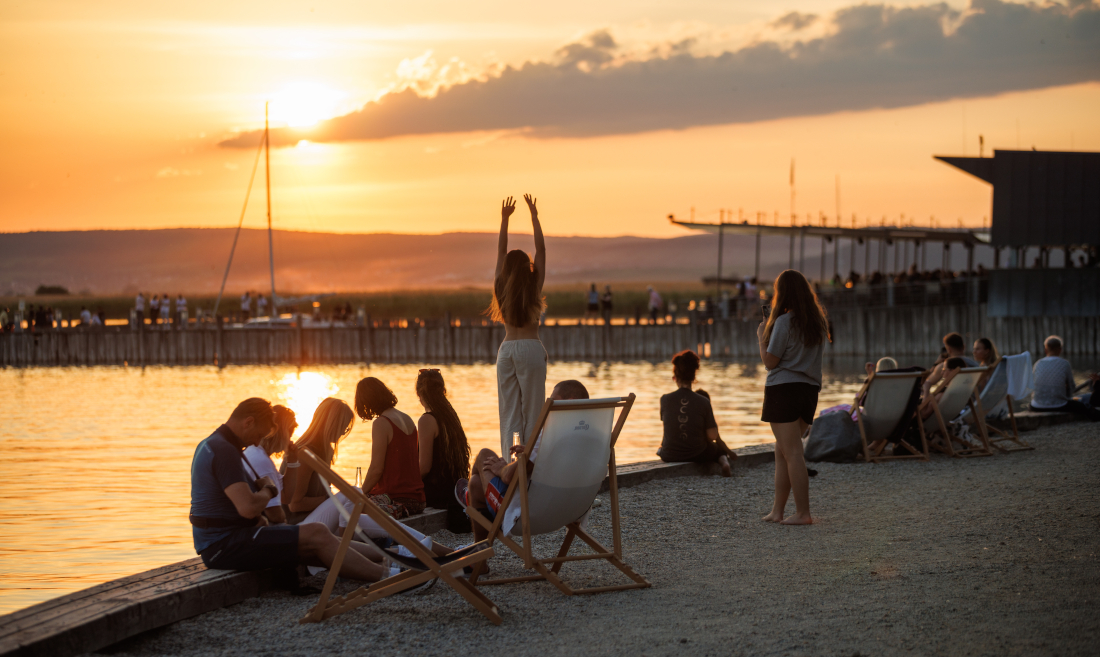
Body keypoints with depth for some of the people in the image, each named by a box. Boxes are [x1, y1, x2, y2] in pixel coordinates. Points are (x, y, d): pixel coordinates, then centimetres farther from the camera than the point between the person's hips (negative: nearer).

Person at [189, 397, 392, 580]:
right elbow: (248, 508, -27)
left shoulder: (211, 445, 17)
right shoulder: (225, 450, -19)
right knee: (317, 535, -14)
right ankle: (384, 575, -13)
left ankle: (384, 556, 8)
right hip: (225, 545, -11)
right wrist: (268, 489, -7)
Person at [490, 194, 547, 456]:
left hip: (507, 349, 3)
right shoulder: (534, 287, -3)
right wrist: (534, 216, 7)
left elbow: (501, 251, 13)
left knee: (509, 410, 5)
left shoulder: (501, 288, 4)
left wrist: (505, 219, 19)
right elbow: (541, 250, 3)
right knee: (532, 408, -1)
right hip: (531, 348, -3)